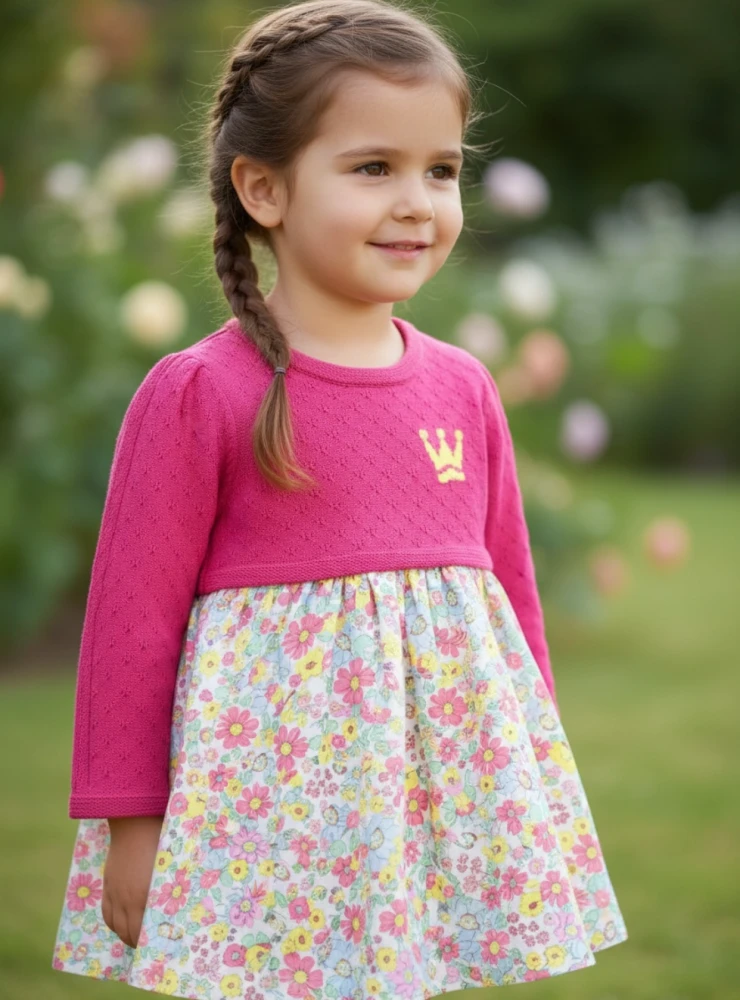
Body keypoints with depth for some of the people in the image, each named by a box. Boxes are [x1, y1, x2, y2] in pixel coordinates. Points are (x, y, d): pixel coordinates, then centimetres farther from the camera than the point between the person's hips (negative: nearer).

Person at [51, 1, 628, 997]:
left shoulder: (463, 387, 6)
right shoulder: (198, 391, -8)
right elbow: (133, 620, -5)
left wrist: (538, 781, 16)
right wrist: (126, 823, -4)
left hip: (457, 798, 4)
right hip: (270, 797, -4)